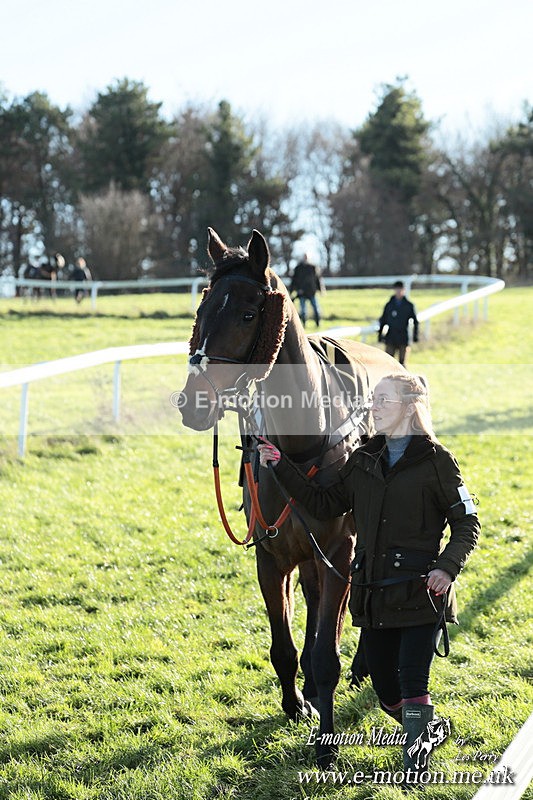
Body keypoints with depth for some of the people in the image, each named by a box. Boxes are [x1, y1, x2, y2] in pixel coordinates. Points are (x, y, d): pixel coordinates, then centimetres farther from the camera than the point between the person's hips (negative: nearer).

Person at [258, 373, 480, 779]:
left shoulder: (436, 460, -6)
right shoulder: (364, 459, 10)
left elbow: (467, 525, -4)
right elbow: (325, 505, 11)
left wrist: (447, 567, -19)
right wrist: (282, 467, 4)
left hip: (420, 594, -6)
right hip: (373, 594, 6)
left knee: (412, 688, -12)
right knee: (387, 693, 10)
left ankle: (415, 766, 3)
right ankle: (425, 730, 37)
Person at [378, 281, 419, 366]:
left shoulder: (409, 305, 4)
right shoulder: (389, 305, 6)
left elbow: (415, 321, 7)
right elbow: (383, 320, 11)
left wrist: (415, 334, 0)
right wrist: (380, 334, 6)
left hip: (403, 339, -1)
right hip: (390, 338, 1)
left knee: (402, 361, 1)